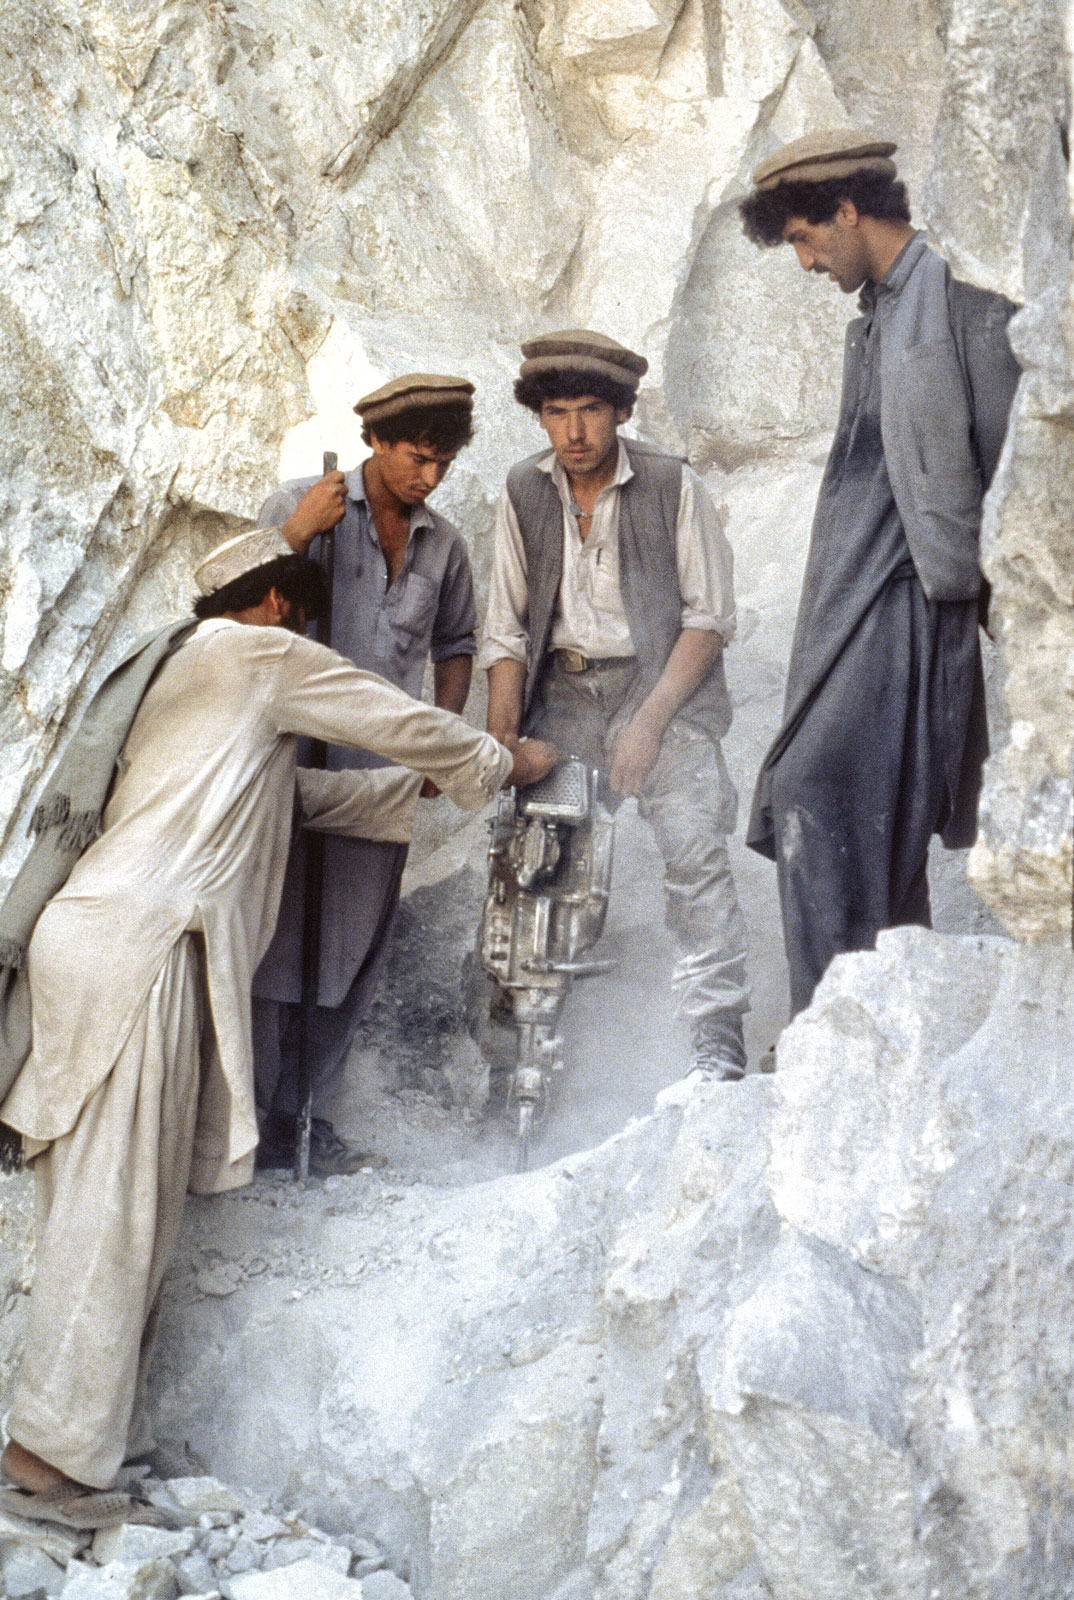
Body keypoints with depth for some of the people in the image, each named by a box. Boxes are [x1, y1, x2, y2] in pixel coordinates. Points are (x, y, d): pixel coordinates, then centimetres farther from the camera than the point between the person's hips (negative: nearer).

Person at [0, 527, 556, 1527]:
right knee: (116, 1204, -8)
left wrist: (426, 787, 33)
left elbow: (308, 794, 32)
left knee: (97, 1199, 8)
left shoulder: (171, 675, 31)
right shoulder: (254, 651, 4)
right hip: (134, 942, -9)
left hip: (90, 930, 9)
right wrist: (503, 764, 23)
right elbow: (395, 721, 8)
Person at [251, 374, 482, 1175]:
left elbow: (455, 645, 22)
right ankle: (257, 1121, 3)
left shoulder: (444, 544, 10)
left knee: (352, 949, 6)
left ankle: (309, 1118, 16)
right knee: (275, 938, -4)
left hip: (382, 774, 4)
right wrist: (297, 534, -15)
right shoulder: (301, 505, 0)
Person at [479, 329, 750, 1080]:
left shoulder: (674, 486, -5)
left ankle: (716, 1044, -17)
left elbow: (710, 617, -5)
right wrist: (500, 742, -2)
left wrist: (649, 720, -14)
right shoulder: (524, 494, 6)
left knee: (694, 848, -20)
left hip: (663, 685, -3)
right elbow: (507, 631, 9)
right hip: (563, 691, 4)